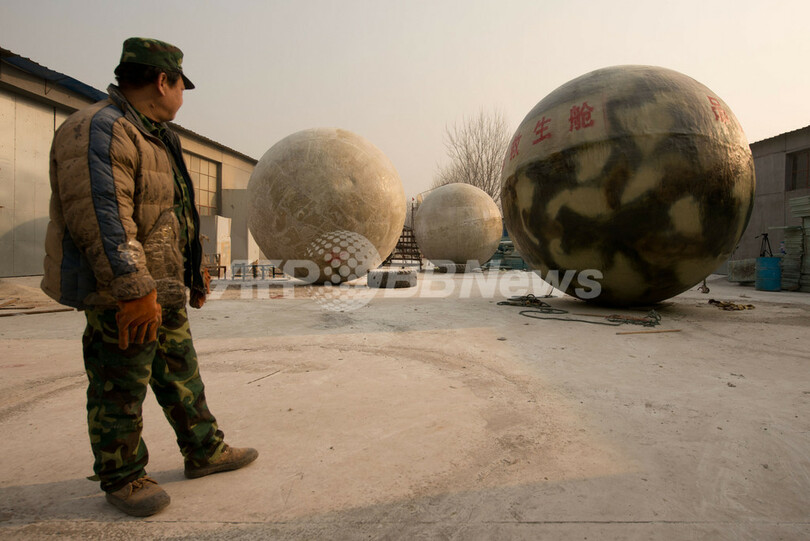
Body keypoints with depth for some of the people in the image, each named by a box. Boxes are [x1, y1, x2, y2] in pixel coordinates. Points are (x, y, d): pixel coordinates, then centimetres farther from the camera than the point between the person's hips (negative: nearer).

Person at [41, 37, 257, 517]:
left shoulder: (152, 136, 19)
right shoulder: (98, 131, -14)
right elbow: (101, 218, -25)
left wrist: (196, 269, 24)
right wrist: (134, 291, -28)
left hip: (163, 289, 10)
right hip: (123, 297, -10)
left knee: (182, 376, 17)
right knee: (121, 391, 5)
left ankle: (205, 451, 31)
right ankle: (122, 478, 24)